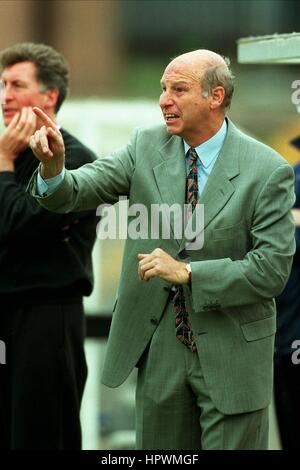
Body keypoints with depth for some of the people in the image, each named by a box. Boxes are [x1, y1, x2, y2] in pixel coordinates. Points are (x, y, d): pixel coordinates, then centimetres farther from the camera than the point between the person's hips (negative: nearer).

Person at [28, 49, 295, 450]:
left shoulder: (267, 170, -11)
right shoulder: (147, 146, 1)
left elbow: (272, 270, -15)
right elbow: (79, 190, -8)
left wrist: (187, 272, -21)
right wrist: (52, 167, -30)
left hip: (231, 355, -4)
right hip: (160, 346, 4)